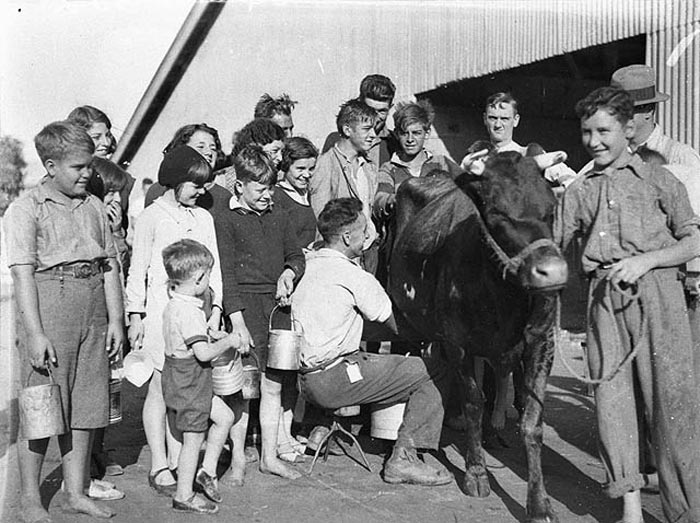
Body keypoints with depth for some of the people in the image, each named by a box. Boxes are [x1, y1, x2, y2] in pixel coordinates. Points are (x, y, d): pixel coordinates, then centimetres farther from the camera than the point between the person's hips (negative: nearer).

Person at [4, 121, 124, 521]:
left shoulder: (94, 206, 13)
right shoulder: (26, 209, -3)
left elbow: (110, 266, 13)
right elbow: (23, 274, -10)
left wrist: (115, 319, 7)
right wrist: (35, 332, -16)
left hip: (92, 313, 5)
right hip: (48, 306, -5)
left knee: (85, 405, 10)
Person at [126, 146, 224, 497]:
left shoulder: (203, 218, 15)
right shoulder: (152, 217, 0)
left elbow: (212, 267, 15)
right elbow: (138, 270, 0)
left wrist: (214, 309, 7)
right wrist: (135, 315, -3)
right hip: (160, 309, -4)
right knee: (160, 387, -3)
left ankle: (178, 462, 13)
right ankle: (159, 467, 5)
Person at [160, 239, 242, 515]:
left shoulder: (173, 304, 6)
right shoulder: (189, 311, -26)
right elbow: (204, 353, -31)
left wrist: (212, 335, 16)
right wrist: (228, 341, -16)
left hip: (186, 381, 10)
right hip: (188, 385, -10)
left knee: (224, 417, 17)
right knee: (193, 439, 3)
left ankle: (207, 470, 23)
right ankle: (184, 497, 16)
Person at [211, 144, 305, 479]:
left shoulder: (279, 218, 15)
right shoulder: (225, 221, -3)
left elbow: (296, 255, 22)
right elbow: (226, 273, -9)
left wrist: (288, 273, -3)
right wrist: (237, 322, -15)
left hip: (278, 306, 6)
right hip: (246, 305, -5)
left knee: (273, 385, 9)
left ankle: (269, 456, 20)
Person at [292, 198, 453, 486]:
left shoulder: (306, 265, 7)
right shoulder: (354, 276, -13)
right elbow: (400, 326, -4)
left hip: (305, 380, 9)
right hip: (333, 381, -9)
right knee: (435, 373, -6)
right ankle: (403, 460, -6)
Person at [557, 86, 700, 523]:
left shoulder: (659, 180, 8)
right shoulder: (580, 190, 17)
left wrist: (645, 259, -11)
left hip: (657, 293, -3)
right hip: (604, 298, 3)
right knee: (612, 397, 2)